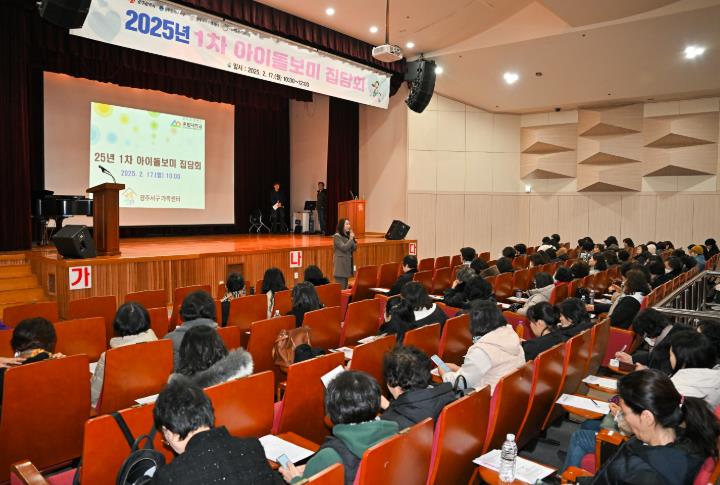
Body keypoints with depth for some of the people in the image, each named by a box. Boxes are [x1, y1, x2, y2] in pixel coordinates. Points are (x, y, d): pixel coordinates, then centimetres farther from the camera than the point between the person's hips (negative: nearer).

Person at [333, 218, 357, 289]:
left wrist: (353, 238, -2)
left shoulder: (347, 236, 12)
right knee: (341, 287, -8)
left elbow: (354, 248, 10)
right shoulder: (337, 236, -9)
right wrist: (351, 239, -11)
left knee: (345, 286, 11)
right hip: (340, 265, -8)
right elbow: (344, 248, -18)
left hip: (347, 263, 8)